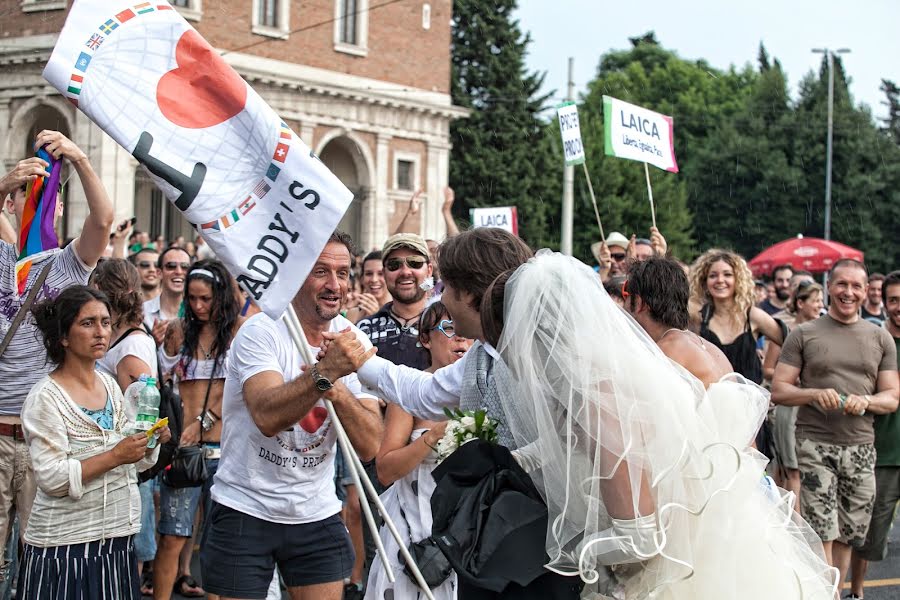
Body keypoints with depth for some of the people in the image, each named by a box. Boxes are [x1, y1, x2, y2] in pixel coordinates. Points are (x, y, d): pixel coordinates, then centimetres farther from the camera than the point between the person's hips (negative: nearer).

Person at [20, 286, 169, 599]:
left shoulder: (109, 384, 9)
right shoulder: (46, 397, -11)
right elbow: (51, 478, -18)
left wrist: (151, 442, -3)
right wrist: (114, 456, -21)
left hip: (117, 537, 6)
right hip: (65, 546, -6)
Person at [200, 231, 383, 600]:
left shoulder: (353, 343, -1)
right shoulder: (261, 331, -15)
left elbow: (369, 446, -10)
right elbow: (267, 417, -32)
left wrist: (337, 391, -27)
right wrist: (326, 372, -44)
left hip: (317, 515, 4)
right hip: (245, 510, -4)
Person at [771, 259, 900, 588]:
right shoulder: (804, 335, 4)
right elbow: (778, 390, 1)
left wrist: (866, 401, -12)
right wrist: (815, 394, -17)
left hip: (861, 447, 3)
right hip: (815, 444, -3)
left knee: (848, 534, 8)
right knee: (822, 533, -9)